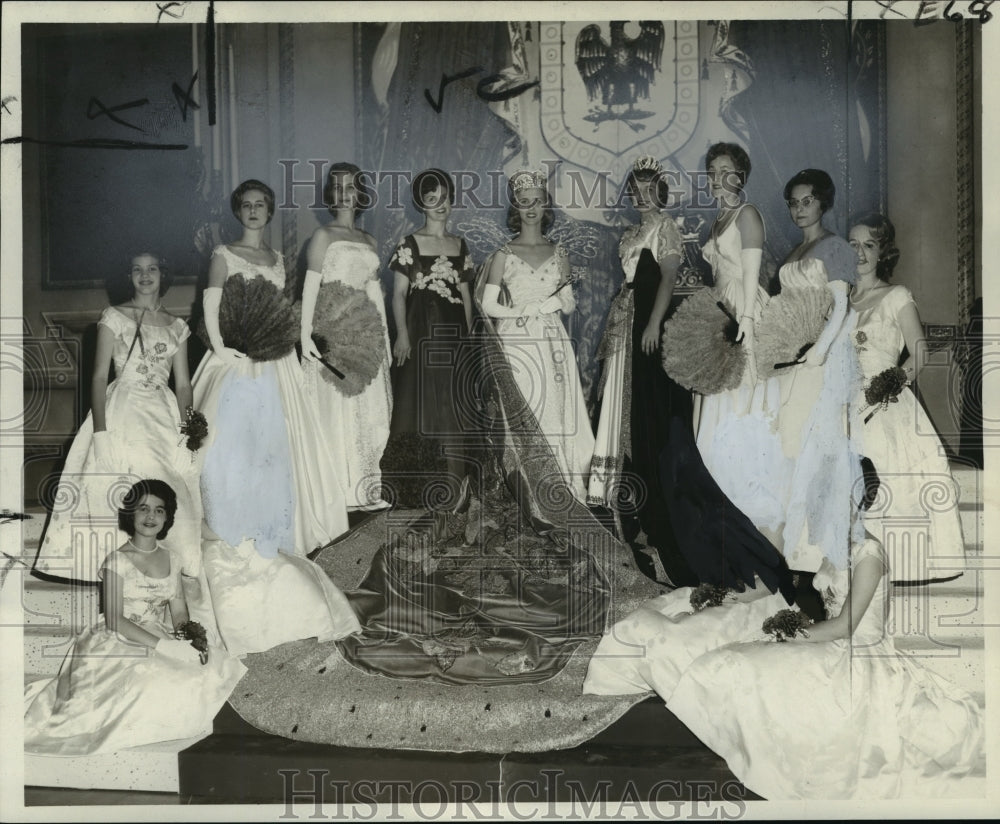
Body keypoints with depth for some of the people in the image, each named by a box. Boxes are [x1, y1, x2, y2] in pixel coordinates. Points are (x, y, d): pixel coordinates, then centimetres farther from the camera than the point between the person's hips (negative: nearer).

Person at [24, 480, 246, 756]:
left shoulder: (171, 559, 9)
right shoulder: (117, 561, -8)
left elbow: (179, 612, 8)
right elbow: (114, 621, -14)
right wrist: (162, 643, -22)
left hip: (162, 642, 6)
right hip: (121, 647, -6)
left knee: (216, 667, -17)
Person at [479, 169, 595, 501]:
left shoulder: (559, 254, 11)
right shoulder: (504, 255, 0)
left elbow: (569, 307, 11)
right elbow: (489, 306, -4)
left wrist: (566, 282, -8)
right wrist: (530, 310, -8)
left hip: (552, 345, 3)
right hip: (517, 343, -3)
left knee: (556, 412, 1)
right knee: (521, 418, -5)